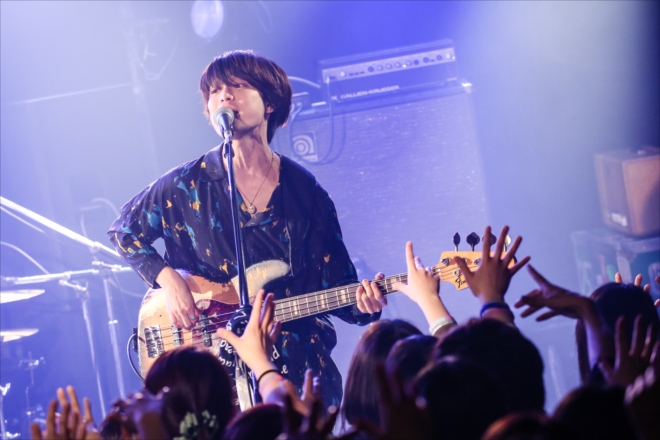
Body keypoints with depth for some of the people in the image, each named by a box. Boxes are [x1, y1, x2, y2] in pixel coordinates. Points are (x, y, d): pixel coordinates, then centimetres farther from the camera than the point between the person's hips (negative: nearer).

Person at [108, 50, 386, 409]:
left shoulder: (306, 193, 2)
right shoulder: (188, 185, -1)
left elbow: (334, 285, 4)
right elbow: (124, 231, 13)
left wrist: (362, 304, -18)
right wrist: (167, 279, -3)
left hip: (298, 365, 1)